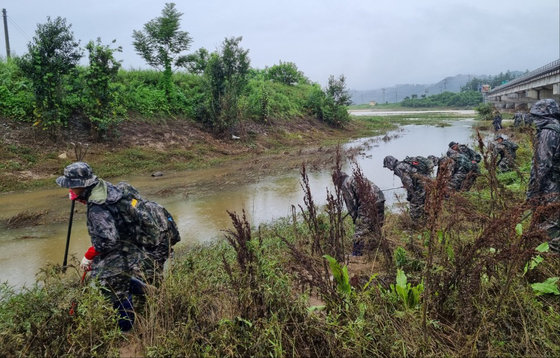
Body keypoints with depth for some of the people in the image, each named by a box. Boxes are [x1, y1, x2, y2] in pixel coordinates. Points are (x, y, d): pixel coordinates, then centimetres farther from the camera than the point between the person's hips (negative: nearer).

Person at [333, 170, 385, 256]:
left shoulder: (345, 184, 4)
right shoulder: (357, 178, 30)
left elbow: (350, 202, -1)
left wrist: (354, 217, 7)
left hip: (368, 203, -9)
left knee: (360, 230, -4)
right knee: (377, 226, 23)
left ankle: (356, 254, -3)